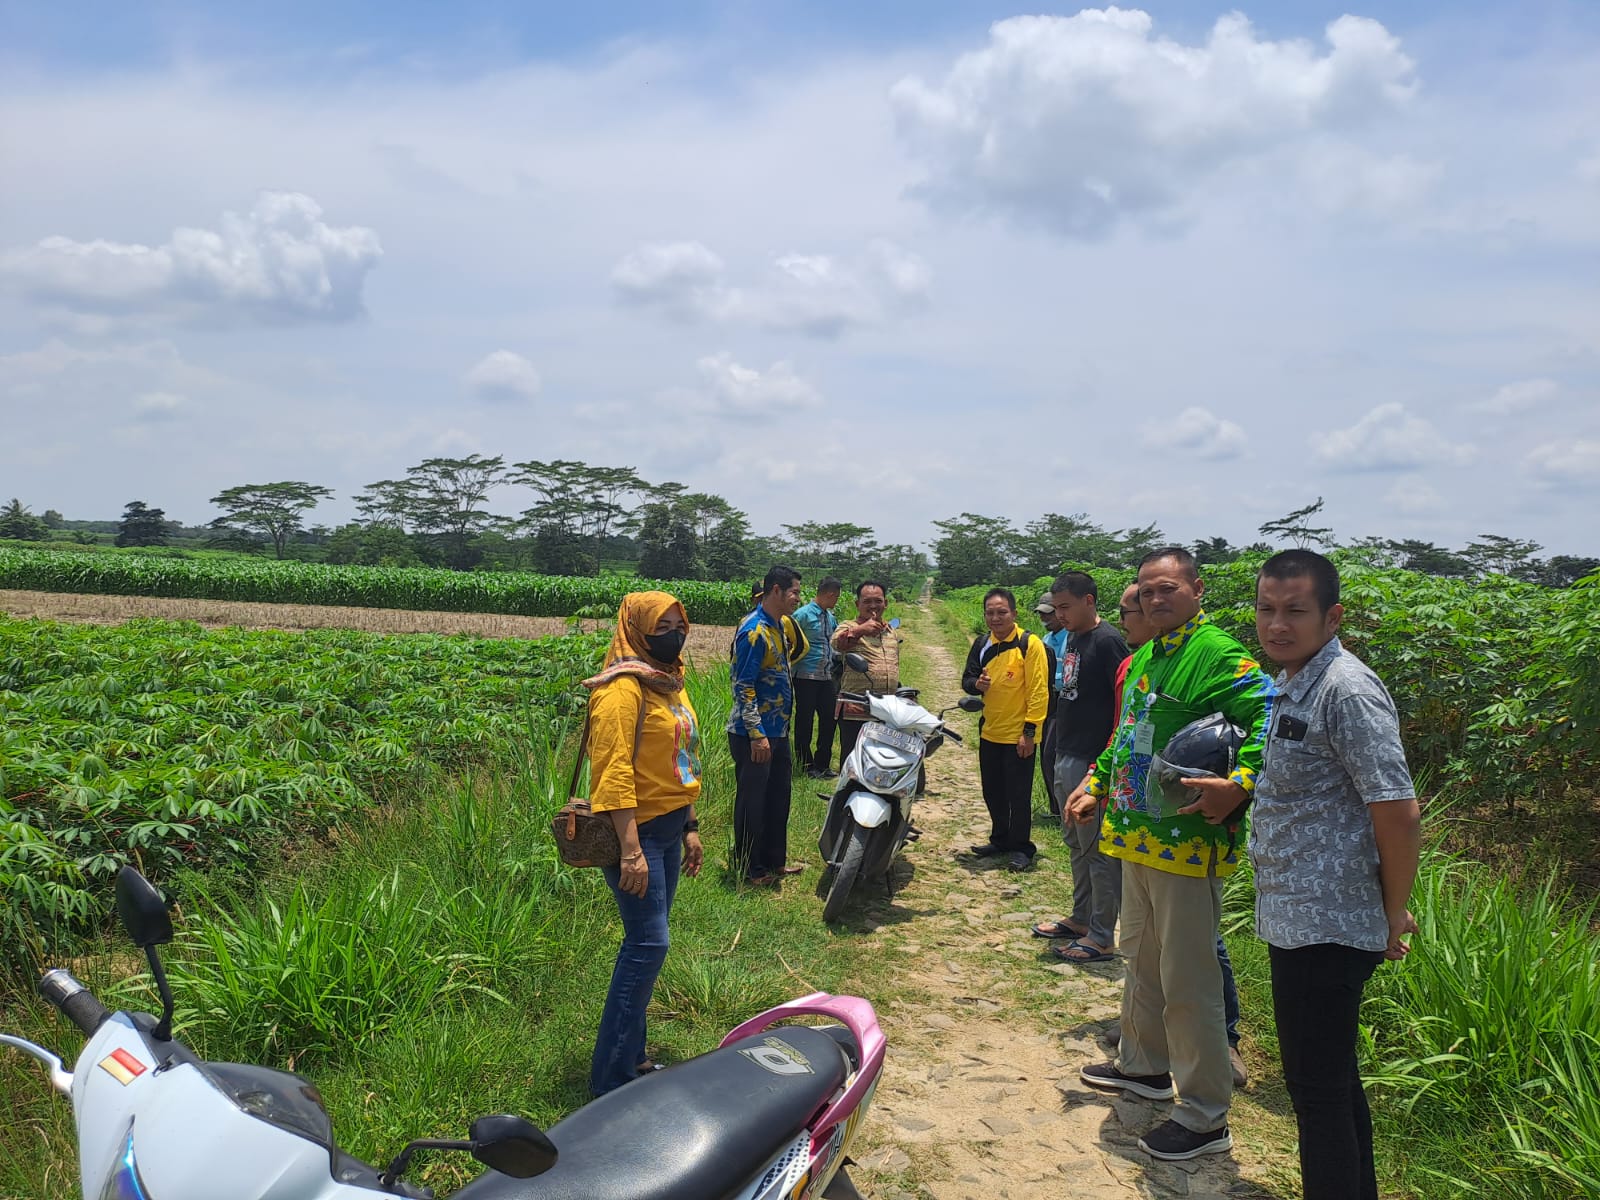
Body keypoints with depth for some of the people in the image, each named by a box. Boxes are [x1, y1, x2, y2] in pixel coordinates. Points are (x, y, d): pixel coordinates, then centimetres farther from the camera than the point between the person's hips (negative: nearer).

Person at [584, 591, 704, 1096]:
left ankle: (630, 1054, 26)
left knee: (646, 944, 14)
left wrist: (690, 827, 18)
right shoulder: (624, 686, -16)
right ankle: (612, 1076, 1)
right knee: (649, 944, -9)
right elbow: (613, 771, -23)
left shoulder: (670, 683, 14)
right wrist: (631, 850, -26)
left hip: (669, 830, 9)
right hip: (637, 831, -9)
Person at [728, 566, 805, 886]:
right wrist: (756, 735, -23)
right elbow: (743, 686, -23)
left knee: (778, 797, 18)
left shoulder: (780, 625, 9)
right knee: (752, 801, 3)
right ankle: (750, 869, 15)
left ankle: (774, 860, 32)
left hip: (778, 731, 10)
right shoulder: (754, 631, -20)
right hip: (754, 735, -10)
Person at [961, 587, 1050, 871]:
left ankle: (1020, 847, 16)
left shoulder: (1029, 644, -13)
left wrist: (1030, 730, -17)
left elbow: (1039, 690, -15)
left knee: (1018, 795, 2)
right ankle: (1000, 839, 32)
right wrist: (976, 684, -12)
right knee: (993, 792, 17)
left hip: (1018, 736, -6)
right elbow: (967, 680, 12)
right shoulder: (982, 645, 6)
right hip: (989, 733, 6)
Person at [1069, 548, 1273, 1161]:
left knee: (1187, 982, -1)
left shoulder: (1220, 655, -16)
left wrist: (1241, 783, -37)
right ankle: (1145, 1064, 43)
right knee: (1141, 960, 24)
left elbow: (1268, 720, -25)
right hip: (1138, 835, 10)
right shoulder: (1144, 657, 14)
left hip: (1188, 841, -9)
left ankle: (1206, 1116, 13)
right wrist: (1095, 784, 22)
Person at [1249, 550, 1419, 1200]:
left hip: (1326, 929, -10)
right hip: (1301, 920, 10)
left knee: (1317, 1087, 2)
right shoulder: (1292, 683, 10)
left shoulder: (1347, 691, -20)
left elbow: (1397, 810, -23)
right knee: (1332, 1077, 22)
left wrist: (1394, 912, -13)